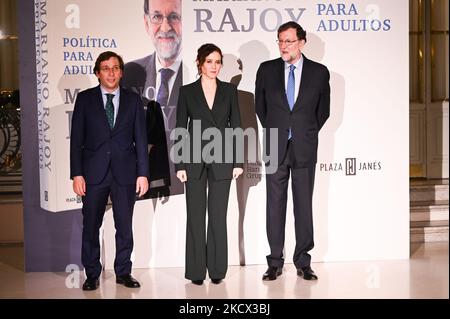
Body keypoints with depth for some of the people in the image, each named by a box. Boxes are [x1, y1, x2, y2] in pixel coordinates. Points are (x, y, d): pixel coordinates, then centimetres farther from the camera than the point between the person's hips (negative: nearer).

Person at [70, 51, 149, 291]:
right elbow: (76, 139, 1)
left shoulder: (133, 100, 7)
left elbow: (140, 139, 5)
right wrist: (77, 174, -6)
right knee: (91, 226, 4)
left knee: (124, 226, 6)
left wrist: (143, 173, -1)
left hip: (124, 172, 1)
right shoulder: (85, 99, 4)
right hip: (94, 172, -1)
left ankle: (123, 272, 19)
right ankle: (92, 274, 17)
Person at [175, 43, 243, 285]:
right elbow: (180, 129, 2)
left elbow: (236, 126, 5)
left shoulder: (229, 90, 7)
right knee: (195, 216, 3)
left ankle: (217, 269, 12)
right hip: (194, 159, 0)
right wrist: (179, 165, -4)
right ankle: (196, 270, 11)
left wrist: (237, 161, -1)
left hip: (221, 159, 1)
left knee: (218, 215, 4)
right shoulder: (187, 92, 3)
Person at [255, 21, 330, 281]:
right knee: (275, 205, 4)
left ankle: (303, 262, 13)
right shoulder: (267, 70, 3)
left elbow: (323, 110, 12)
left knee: (304, 205, 4)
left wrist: (307, 133, 11)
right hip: (275, 147, 1)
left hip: (304, 148, -1)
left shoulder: (319, 72, 1)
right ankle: (275, 262, 12)